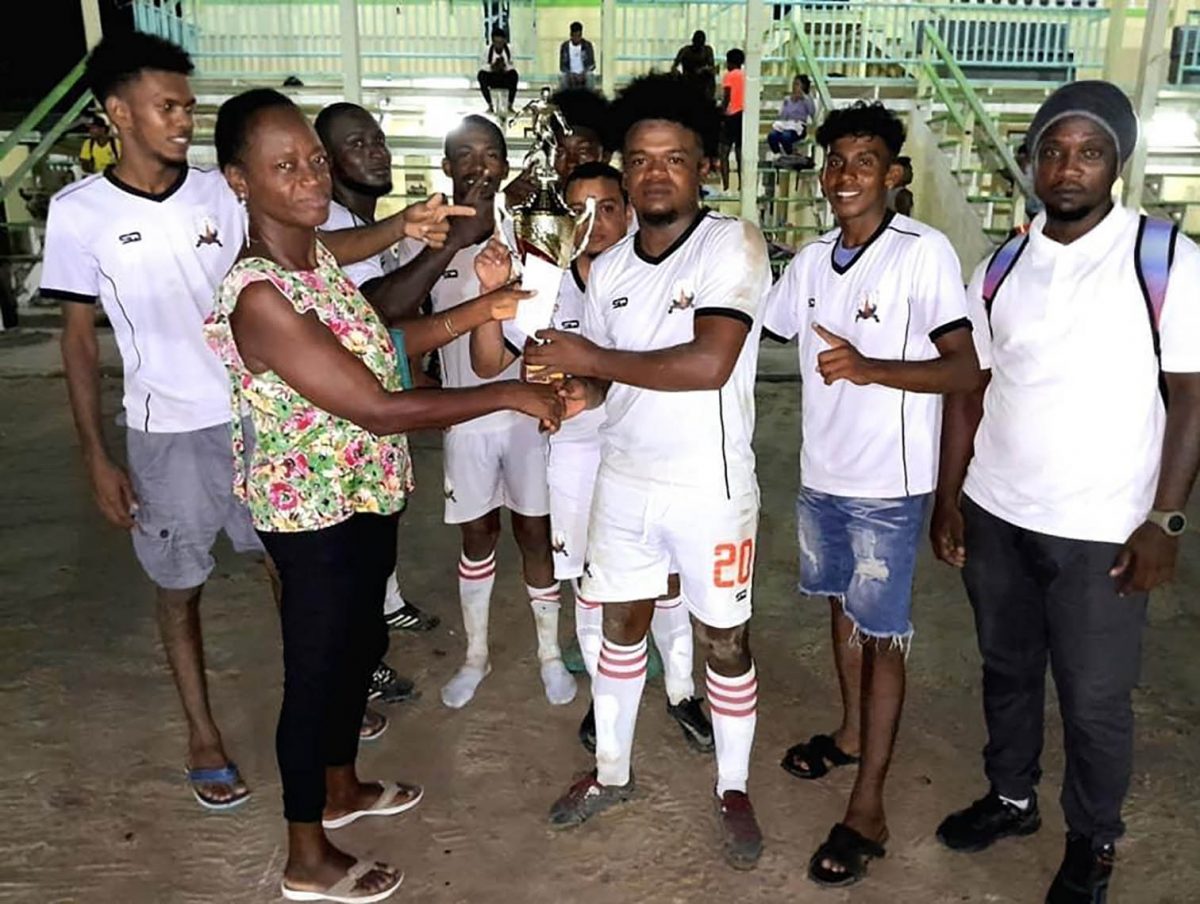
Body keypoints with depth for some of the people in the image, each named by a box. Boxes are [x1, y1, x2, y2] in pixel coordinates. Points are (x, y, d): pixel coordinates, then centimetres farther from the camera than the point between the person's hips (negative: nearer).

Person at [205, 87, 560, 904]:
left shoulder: (318, 256, 1)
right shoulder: (260, 297, -28)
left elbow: (373, 347, 14)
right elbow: (379, 408, -29)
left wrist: (476, 313, 6)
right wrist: (512, 396, -23)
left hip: (367, 497, 9)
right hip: (316, 514, -9)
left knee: (360, 644, 24)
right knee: (317, 668, 8)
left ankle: (342, 790, 49)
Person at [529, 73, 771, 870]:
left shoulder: (735, 244, -15)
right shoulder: (609, 267, 3)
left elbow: (709, 364, -27)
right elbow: (604, 369, 11)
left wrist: (595, 359, -20)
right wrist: (580, 390, -13)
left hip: (711, 487, -5)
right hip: (623, 478, 5)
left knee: (725, 640, 11)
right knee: (622, 626, 18)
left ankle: (734, 791, 32)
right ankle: (612, 772, 39)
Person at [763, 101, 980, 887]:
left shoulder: (925, 252, -14)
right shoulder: (811, 260, 6)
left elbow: (965, 369, -18)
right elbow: (765, 332, 18)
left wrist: (870, 367, -31)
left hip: (888, 483, -6)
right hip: (821, 473, 6)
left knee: (883, 635, 2)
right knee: (843, 607, 20)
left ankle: (867, 810, 12)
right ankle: (853, 733, 42)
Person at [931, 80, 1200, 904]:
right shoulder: (1001, 270, 4)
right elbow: (968, 390, 8)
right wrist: (949, 499, 5)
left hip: (1101, 530, -3)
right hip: (996, 516, 4)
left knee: (1095, 699, 9)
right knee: (1006, 669, 19)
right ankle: (1011, 797, 41)